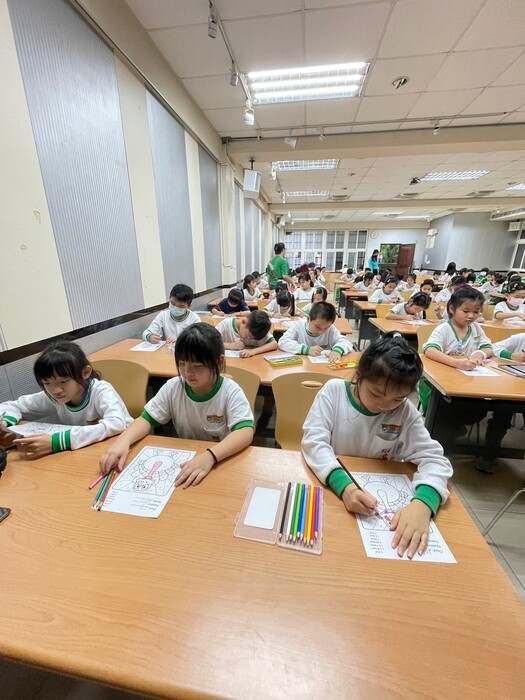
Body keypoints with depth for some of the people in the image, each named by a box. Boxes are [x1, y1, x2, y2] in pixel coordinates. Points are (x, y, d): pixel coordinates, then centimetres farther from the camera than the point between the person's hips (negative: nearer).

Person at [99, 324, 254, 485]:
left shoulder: (230, 392, -19)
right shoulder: (172, 387, -9)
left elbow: (246, 432, -30)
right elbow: (146, 419, -4)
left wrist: (210, 455, -45)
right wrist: (123, 441, -24)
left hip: (223, 460, -2)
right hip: (185, 459, 3)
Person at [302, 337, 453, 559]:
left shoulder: (406, 413, -8)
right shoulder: (333, 390, -14)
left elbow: (433, 459, -11)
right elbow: (314, 441, -19)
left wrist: (423, 503, -31)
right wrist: (343, 485, -35)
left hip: (379, 496, 2)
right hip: (328, 486, -2)